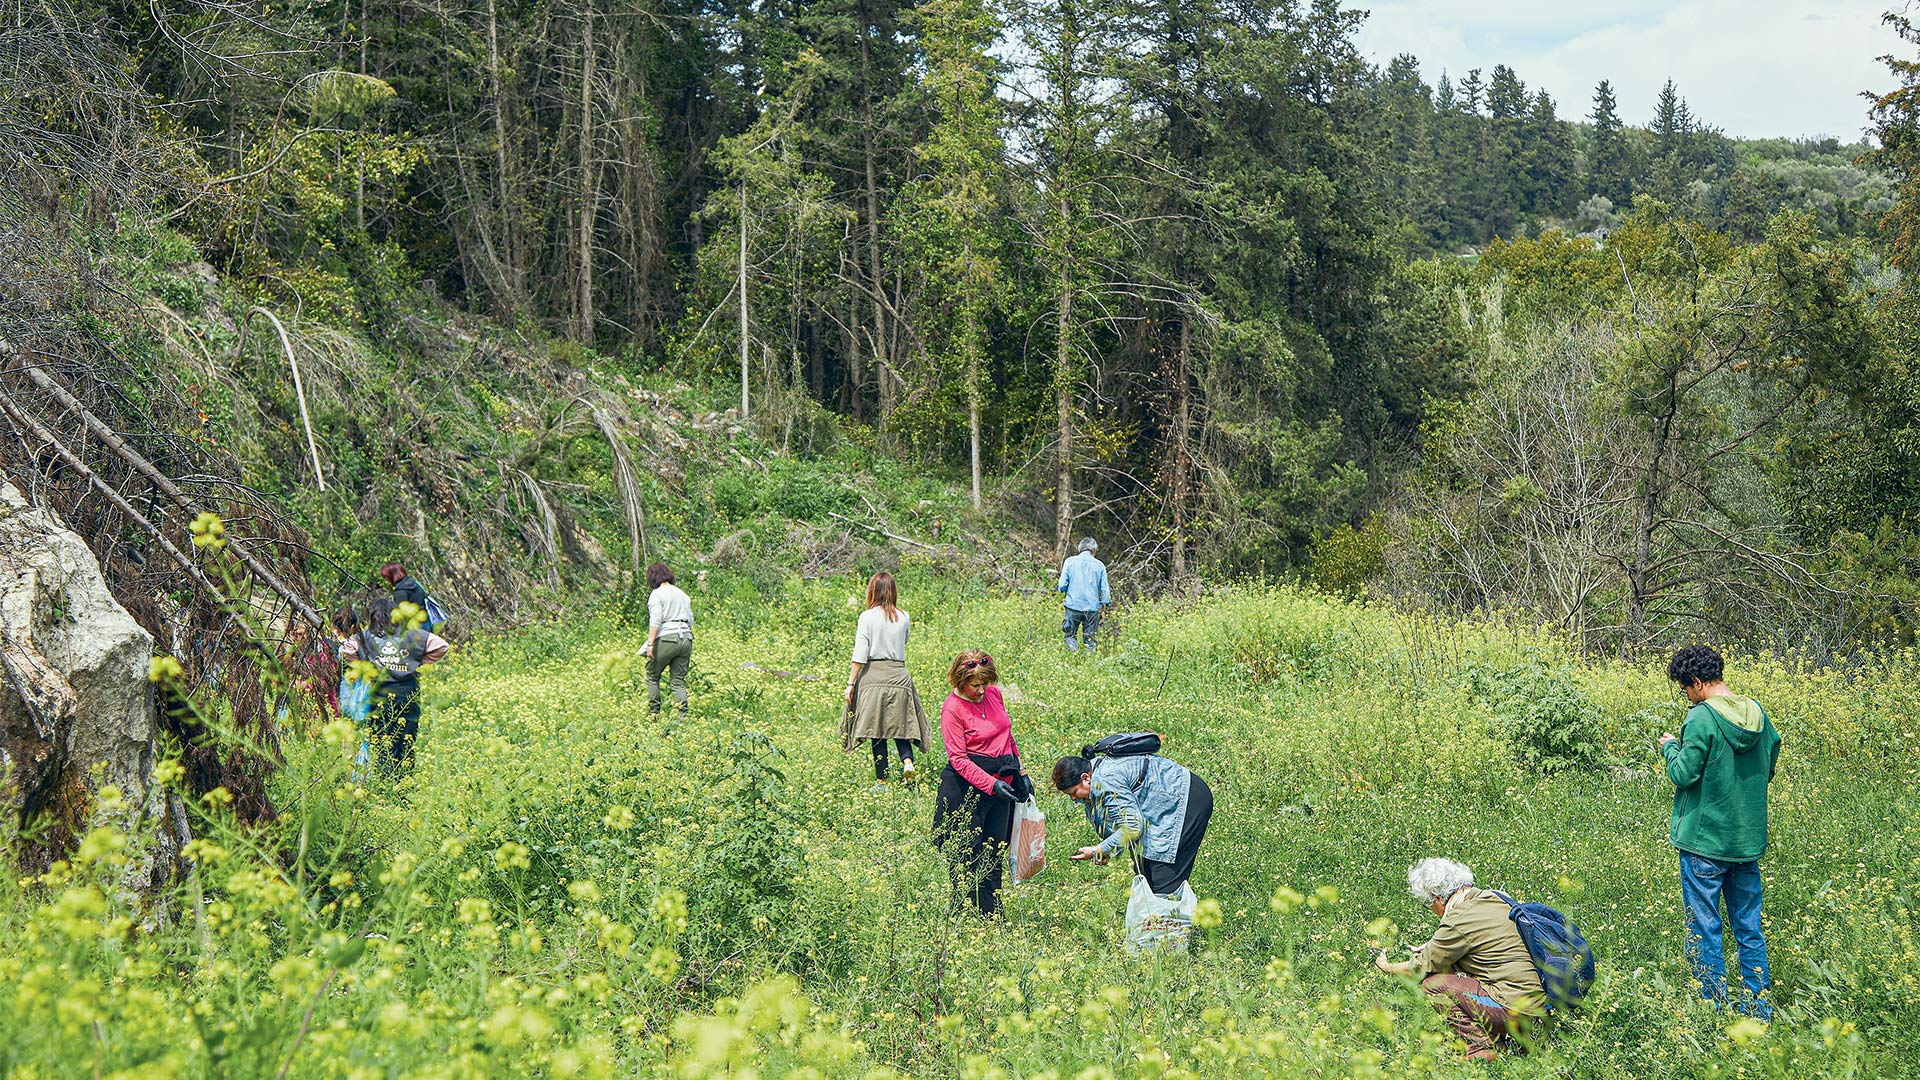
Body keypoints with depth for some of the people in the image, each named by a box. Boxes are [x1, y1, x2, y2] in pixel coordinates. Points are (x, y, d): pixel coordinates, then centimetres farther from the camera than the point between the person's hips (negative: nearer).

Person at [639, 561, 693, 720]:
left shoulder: (656, 594, -2)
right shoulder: (682, 594, 17)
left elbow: (655, 620, -13)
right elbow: (690, 620, 16)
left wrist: (650, 643, -14)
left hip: (666, 638, -6)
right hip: (686, 638, 6)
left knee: (652, 676, 11)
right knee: (678, 680, 7)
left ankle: (653, 713, 9)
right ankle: (683, 715, -5)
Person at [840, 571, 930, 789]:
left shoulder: (867, 617, -5)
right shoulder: (904, 618, 4)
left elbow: (860, 655, -8)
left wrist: (851, 683, -4)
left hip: (873, 676, -2)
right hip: (899, 675, 2)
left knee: (876, 730, 3)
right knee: (900, 722, 12)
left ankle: (881, 781, 4)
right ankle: (907, 759, -14)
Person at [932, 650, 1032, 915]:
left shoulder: (994, 693, 5)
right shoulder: (953, 709, -14)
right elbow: (958, 759, -16)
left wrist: (1021, 773, 16)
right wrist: (991, 784, -24)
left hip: (1002, 782, 6)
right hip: (967, 786, -6)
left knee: (995, 853, 10)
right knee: (966, 855, -3)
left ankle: (993, 918, 18)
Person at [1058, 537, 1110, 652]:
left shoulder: (1070, 562, 1)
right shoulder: (1100, 565, 2)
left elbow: (1062, 586, -1)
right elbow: (1104, 589, 1)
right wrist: (1107, 603, 13)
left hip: (1073, 605, 0)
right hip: (1092, 607, 0)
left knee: (1070, 635, 9)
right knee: (1090, 639, 9)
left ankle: (1074, 650, -17)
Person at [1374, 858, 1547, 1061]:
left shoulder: (1458, 921, -16)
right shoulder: (1492, 897, 9)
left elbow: (1421, 968, -5)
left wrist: (1387, 967, 14)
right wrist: (1431, 949, 33)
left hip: (1515, 1009, -9)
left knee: (1433, 984, -5)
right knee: (1450, 969, 18)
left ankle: (1482, 1046, -4)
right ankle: (1499, 1040, 15)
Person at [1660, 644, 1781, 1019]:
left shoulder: (1702, 718, -17)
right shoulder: (1757, 713, 4)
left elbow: (1684, 775, -16)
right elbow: (1768, 769, 15)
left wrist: (1670, 747, 1)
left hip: (1705, 839, -7)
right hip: (1749, 839, 7)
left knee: (1704, 928, 3)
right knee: (1749, 927, 14)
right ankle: (1759, 1008, 19)